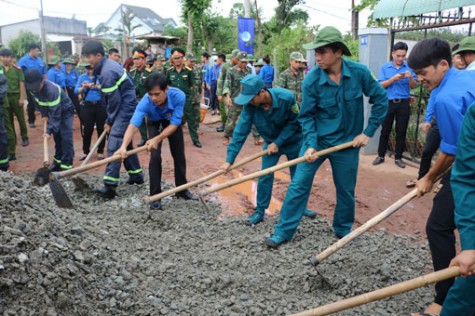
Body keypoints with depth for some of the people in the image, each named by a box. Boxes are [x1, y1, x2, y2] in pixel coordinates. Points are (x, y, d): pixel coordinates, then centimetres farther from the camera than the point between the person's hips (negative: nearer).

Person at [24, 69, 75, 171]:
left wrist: (49, 130, -36)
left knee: (66, 138, -14)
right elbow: (38, 102, 7)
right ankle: (58, 161, 20)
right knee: (57, 137, 10)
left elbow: (55, 114, -35)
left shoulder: (52, 90, -37)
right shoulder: (32, 88, -13)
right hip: (52, 110, 7)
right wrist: (44, 115, -3)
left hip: (65, 110, -7)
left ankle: (66, 165, -13)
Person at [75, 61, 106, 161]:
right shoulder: (82, 77, 7)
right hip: (87, 106, 2)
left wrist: (97, 86, -23)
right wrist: (83, 87, -19)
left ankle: (100, 152, 15)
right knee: (87, 130, 4)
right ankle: (86, 152, 16)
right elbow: (76, 91, 0)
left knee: (101, 129, 4)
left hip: (100, 105, -2)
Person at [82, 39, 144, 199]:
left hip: (124, 109, -10)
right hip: (127, 107, 10)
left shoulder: (107, 72, -20)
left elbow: (114, 100, -19)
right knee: (125, 142, 18)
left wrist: (109, 121, -8)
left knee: (114, 144, -15)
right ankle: (136, 174, 29)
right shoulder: (108, 64, 10)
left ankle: (110, 185, -17)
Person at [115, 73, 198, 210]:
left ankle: (182, 190, 25)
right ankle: (155, 195, -3)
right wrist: (123, 146, -64)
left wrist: (157, 139, -45)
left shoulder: (178, 96, -39)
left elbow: (174, 124, -34)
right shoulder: (145, 102, -39)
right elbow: (133, 125, -48)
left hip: (172, 123, 1)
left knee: (179, 156, 6)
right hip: (155, 124, -1)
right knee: (155, 157, -15)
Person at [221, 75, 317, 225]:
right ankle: (260, 211, 11)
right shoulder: (249, 105, -26)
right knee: (265, 176, -5)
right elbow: (241, 131, -24)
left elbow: (294, 122, -20)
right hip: (271, 142, 1)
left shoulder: (286, 97, -33)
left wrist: (278, 142, -23)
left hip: (293, 140, -1)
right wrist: (229, 159, -27)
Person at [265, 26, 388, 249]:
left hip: (347, 142, 1)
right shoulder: (311, 80, -15)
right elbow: (307, 116, -8)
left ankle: (343, 230, 35)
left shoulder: (359, 73, -13)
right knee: (298, 184, -4)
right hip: (317, 139, -1)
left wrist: (368, 132, -5)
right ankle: (284, 231, 9)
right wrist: (310, 144, -20)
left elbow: (380, 100, -2)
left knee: (346, 190, 12)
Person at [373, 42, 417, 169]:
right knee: (385, 130, 8)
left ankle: (398, 157, 17)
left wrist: (410, 78, -21)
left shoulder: (409, 67, 1)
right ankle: (381, 155, 19)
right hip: (388, 103, 0)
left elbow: (413, 86, 0)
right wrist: (394, 78, -20)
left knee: (401, 132, 6)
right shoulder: (385, 67, 0)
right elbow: (381, 85, -6)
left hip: (403, 103, 1)